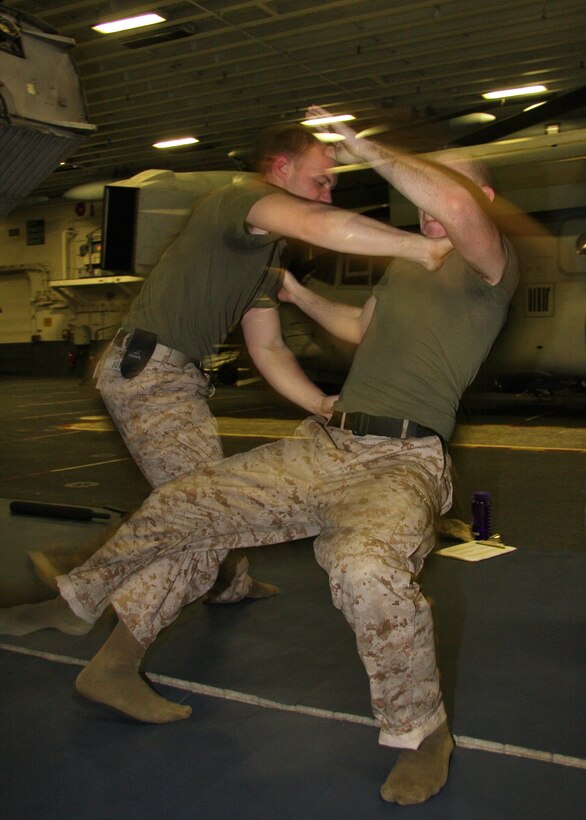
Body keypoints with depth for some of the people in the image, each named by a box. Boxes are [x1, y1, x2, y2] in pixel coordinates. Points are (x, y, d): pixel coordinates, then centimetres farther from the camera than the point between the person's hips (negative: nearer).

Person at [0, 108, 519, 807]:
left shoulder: (490, 265, -2)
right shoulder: (404, 263, 24)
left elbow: (456, 204, -26)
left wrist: (363, 147, -14)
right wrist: (300, 297, 39)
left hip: (402, 461, -8)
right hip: (323, 444, 8)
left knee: (366, 567, -40)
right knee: (185, 505, 3)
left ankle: (422, 734, -11)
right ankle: (113, 667, 23)